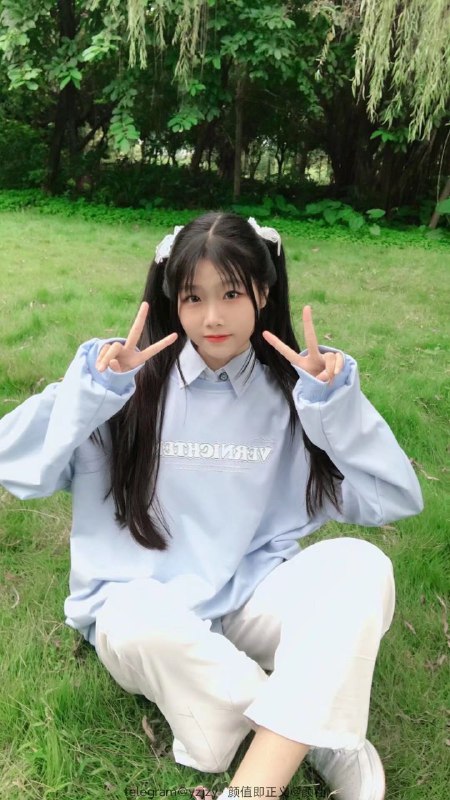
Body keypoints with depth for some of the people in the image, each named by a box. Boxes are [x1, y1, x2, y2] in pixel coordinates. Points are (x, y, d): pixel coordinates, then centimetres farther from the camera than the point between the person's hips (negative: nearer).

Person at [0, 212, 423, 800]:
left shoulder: (290, 391, 0)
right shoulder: (134, 382, -5)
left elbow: (395, 501, -5)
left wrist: (335, 402, -16)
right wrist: (91, 392, -22)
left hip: (251, 601, 2)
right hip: (142, 605, -1)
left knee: (361, 567, -26)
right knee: (141, 622, -36)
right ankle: (327, 745, -15)